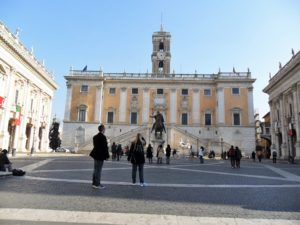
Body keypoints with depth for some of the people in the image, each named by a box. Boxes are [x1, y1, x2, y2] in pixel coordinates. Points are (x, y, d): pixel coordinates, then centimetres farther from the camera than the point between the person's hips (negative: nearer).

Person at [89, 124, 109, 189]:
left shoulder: (95, 137, 11)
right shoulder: (103, 137, -17)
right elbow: (105, 147, -17)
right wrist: (107, 155, -8)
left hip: (95, 154, 9)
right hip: (100, 155, -9)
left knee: (96, 169, 16)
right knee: (98, 170, -2)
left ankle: (94, 183, 24)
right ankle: (97, 184, 5)